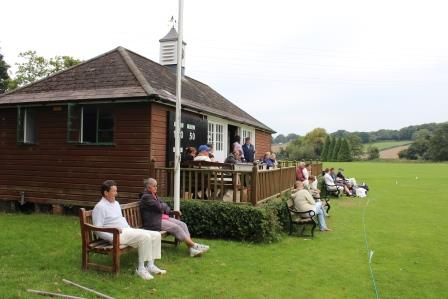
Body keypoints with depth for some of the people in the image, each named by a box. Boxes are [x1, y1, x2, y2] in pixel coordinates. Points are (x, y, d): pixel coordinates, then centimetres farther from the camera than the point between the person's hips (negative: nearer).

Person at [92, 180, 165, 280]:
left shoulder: (116, 203, 21)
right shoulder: (100, 207, -6)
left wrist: (131, 230, 14)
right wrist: (113, 237, -21)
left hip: (128, 230, 9)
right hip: (118, 235, -9)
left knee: (156, 235, -5)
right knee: (145, 237, -29)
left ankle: (150, 265, -5)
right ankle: (141, 268, -18)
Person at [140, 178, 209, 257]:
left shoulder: (155, 196, 19)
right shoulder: (146, 197, -11)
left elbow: (166, 207, 16)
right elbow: (159, 207, -18)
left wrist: (163, 207, -7)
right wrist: (164, 206, 4)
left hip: (163, 217, 9)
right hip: (154, 222, -9)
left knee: (183, 224, -10)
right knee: (175, 227, -24)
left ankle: (191, 248, -19)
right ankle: (194, 245, -17)